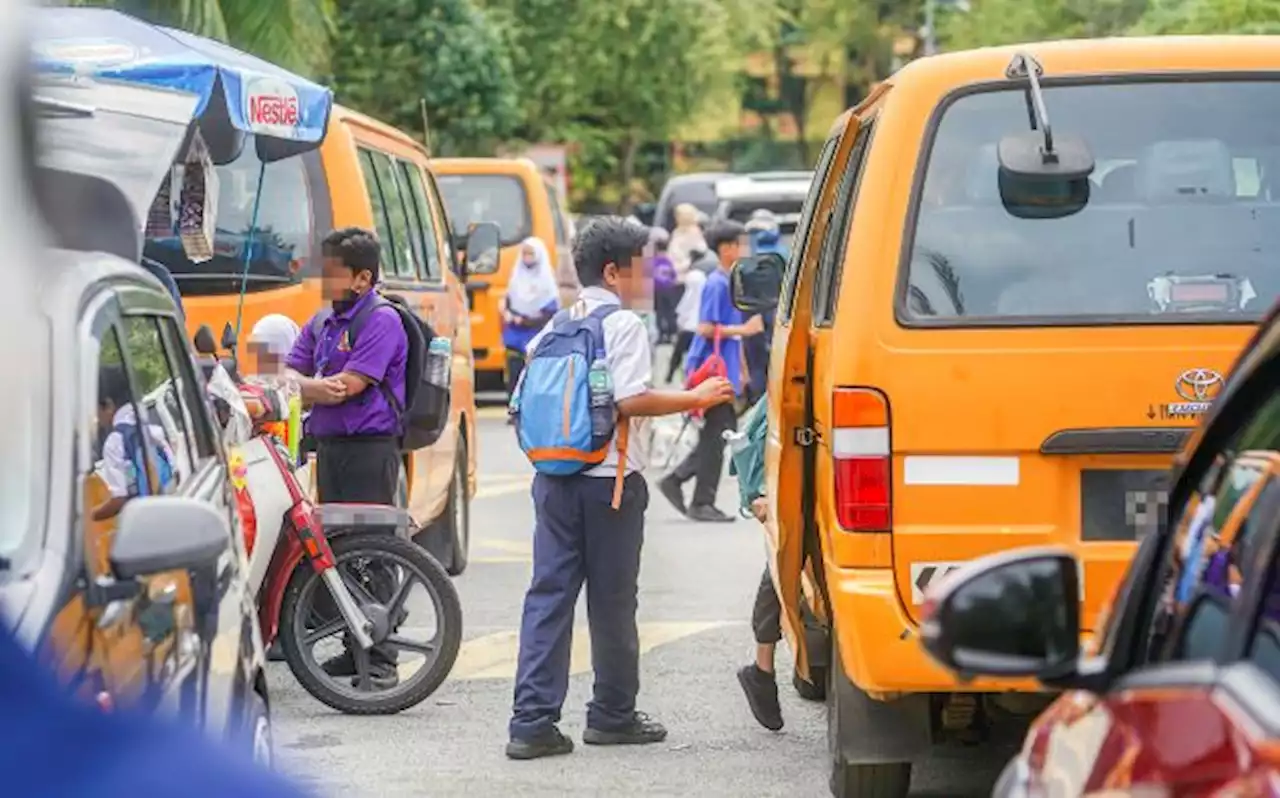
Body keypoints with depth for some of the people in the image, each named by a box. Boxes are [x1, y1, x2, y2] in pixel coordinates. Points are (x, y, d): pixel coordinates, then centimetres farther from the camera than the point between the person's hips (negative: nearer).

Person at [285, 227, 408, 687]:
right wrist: (318, 388, -11)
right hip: (329, 446, 8)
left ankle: (381, 659, -7)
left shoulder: (382, 321, -8)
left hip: (370, 447, -8)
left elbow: (347, 386, -16)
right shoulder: (321, 325, 16)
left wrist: (302, 386, -2)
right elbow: (289, 377, 11)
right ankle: (354, 649, 18)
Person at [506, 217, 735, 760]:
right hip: (609, 479, -6)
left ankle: (532, 721, -4)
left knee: (549, 593, 3)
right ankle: (612, 714, 17)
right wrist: (695, 399, -9)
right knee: (611, 601, 6)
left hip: (554, 476, 6)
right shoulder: (622, 325, -9)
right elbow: (632, 400, -19)